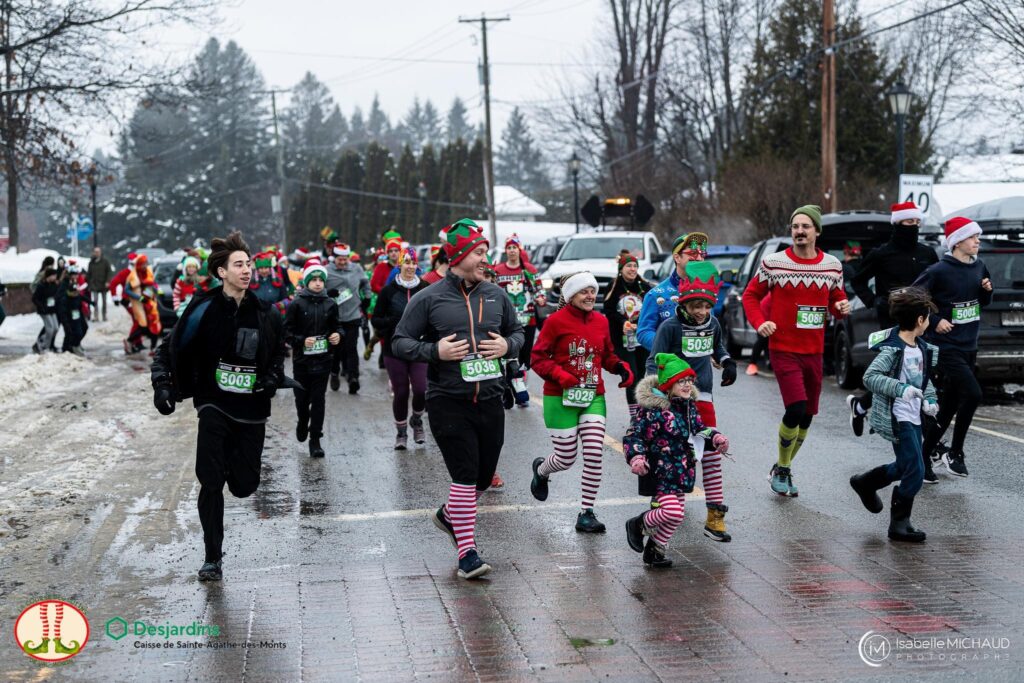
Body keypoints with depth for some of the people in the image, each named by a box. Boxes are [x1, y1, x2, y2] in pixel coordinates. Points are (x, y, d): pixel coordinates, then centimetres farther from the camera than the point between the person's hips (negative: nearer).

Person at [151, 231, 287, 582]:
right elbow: (171, 348, 1)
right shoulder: (204, 309, -6)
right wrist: (162, 385, -11)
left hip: (251, 407, 3)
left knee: (244, 486, 4)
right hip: (214, 403, -3)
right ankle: (213, 557, 2)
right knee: (211, 482, -11)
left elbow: (278, 352, 20)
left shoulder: (264, 313, 3)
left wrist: (273, 378, 1)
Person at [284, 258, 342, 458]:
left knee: (318, 399, -1)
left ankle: (315, 439, 4)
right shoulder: (297, 304, -5)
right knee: (302, 398, 8)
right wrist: (302, 341, -18)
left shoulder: (330, 304, 3)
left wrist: (337, 335, -6)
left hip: (323, 360, 1)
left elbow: (336, 326, 15)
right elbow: (287, 331, -4)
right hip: (302, 360, -1)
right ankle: (302, 423, 39)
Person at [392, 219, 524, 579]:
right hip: (447, 400, -5)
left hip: (489, 399, 5)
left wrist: (508, 345, -1)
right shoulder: (429, 299, -4)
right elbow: (399, 342, -1)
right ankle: (467, 553, -4)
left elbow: (518, 331, 22)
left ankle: (449, 514, 42)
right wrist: (435, 351, -17)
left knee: (485, 474, 13)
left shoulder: (496, 296, 9)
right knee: (465, 475, -10)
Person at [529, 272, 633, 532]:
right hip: (561, 399, -4)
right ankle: (540, 470, 40)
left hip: (593, 398, 4)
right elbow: (537, 358, -7)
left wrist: (620, 367, -1)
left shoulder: (601, 321, 7)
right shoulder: (556, 321, -9)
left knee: (594, 455, -7)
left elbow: (607, 355, 19)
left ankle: (586, 513, 5)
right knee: (566, 458, 2)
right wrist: (559, 375, -21)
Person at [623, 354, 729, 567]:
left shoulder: (689, 406, 8)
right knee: (672, 512, -18)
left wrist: (716, 438, 7)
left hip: (682, 470, 8)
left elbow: (699, 428, 24)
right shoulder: (653, 410, -17)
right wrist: (636, 458, -31)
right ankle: (639, 524, 9)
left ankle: (655, 550, 29)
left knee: (677, 513, 11)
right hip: (660, 471, -8)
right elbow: (633, 436, -16)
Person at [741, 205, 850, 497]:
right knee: (796, 409, -19)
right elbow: (751, 295, 5)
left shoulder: (832, 265, 4)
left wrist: (841, 307, -6)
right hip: (783, 349, -5)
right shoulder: (773, 263, -5)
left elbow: (836, 298, 17)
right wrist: (759, 323, -11)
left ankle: (783, 469, 30)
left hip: (814, 351, 5)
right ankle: (781, 469, 3)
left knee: (806, 417, 10)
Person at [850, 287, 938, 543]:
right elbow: (870, 377, -25)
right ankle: (899, 524, 1)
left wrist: (930, 399, 7)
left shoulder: (921, 348, 9)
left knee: (906, 467, 21)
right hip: (897, 418, -9)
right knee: (915, 471, -10)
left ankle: (865, 483, 43)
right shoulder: (893, 349, -18)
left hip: (913, 417, 9)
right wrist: (901, 389, -34)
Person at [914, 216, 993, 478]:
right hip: (946, 346, -7)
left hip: (969, 346, 7)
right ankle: (955, 454, -4)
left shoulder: (978, 267, 7)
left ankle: (925, 455, 23)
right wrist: (935, 320, -15)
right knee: (973, 394, -19)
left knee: (950, 405, 10)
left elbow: (984, 302, 19)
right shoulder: (939, 271, -14)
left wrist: (987, 290, -1)